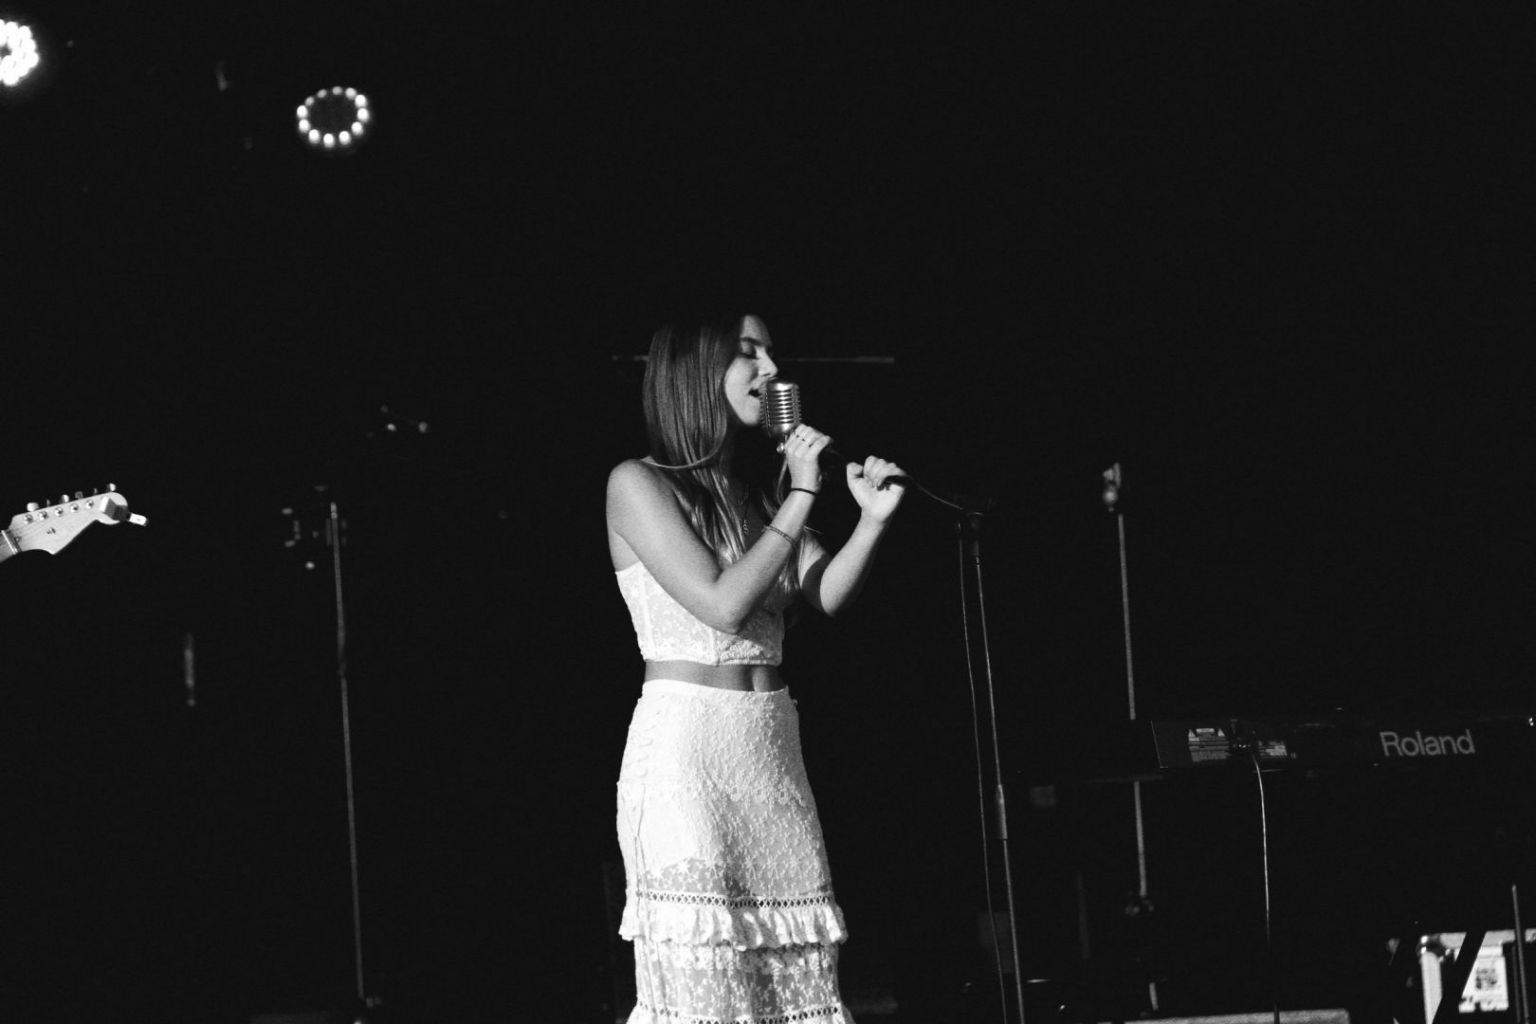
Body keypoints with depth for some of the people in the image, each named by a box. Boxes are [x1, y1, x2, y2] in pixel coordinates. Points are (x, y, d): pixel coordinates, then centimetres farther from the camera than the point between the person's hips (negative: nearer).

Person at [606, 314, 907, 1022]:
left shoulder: (755, 497, 15)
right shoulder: (638, 486, -4)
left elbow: (828, 593, 5)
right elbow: (724, 605, -13)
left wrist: (873, 519, -11)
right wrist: (801, 500, -9)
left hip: (772, 750, 7)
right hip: (685, 744, -6)